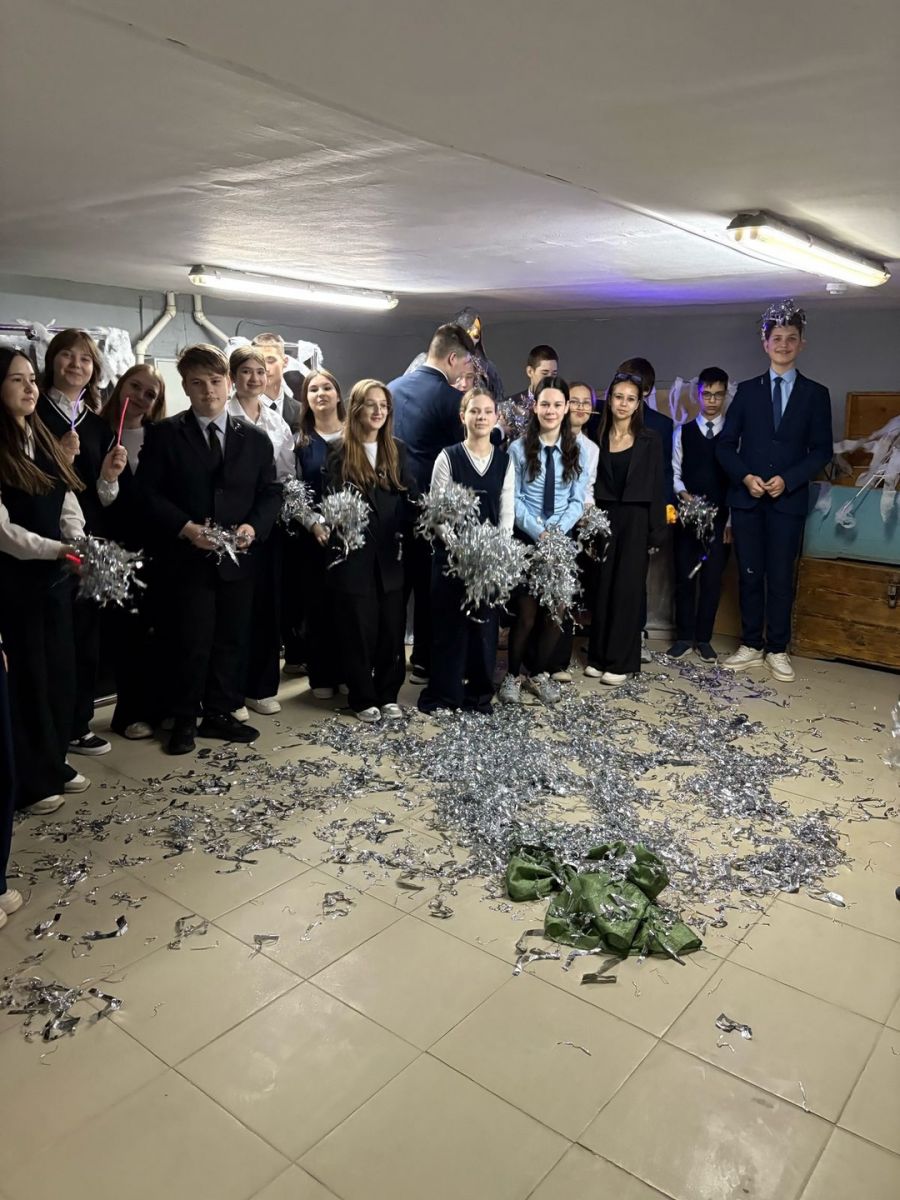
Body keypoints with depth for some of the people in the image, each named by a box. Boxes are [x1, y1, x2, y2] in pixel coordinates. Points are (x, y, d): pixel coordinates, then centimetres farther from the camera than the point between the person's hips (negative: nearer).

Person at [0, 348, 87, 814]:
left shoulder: (45, 441, 10)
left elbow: (68, 507, 7)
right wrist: (57, 549, -25)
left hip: (54, 574, 7)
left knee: (59, 670, 13)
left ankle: (54, 764, 29)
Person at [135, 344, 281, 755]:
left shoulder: (255, 437, 9)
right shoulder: (164, 434, 0)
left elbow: (271, 493, 9)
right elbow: (149, 493, -4)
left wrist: (254, 526, -10)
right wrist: (185, 528, -17)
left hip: (238, 557, 3)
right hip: (187, 558, -3)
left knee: (232, 640, 9)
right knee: (190, 642, 1)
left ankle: (220, 714, 23)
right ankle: (185, 719, 17)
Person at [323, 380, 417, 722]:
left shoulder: (398, 451, 10)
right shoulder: (339, 452, -1)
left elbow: (412, 499, 5)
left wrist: (407, 537, -10)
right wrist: (336, 530, -22)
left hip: (391, 556, 3)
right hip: (355, 556, -3)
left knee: (392, 629, 9)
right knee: (359, 630, 4)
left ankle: (388, 696, 23)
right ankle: (364, 699, 17)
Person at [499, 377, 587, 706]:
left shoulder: (576, 451, 5)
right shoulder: (518, 449, -2)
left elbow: (577, 501, 1)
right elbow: (513, 499, -5)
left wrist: (557, 530, -14)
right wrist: (538, 532, -16)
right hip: (526, 539, -3)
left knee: (555, 612, 6)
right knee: (526, 613, 0)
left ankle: (539, 673, 23)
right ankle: (513, 675, 17)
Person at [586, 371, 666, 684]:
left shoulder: (650, 440, 1)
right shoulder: (598, 436, 6)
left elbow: (656, 486, -1)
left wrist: (656, 531, -6)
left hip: (635, 520, -2)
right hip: (604, 518, 2)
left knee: (627, 589, 0)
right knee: (602, 588, 6)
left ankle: (621, 661, 7)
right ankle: (598, 656, 16)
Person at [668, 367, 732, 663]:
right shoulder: (683, 432, 8)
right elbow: (674, 473, 7)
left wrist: (733, 520, -5)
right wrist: (683, 495, -13)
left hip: (720, 518, -1)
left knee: (712, 578, 3)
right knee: (684, 576, 4)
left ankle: (703, 638, 14)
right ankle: (684, 636, 14)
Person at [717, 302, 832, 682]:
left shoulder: (815, 394, 6)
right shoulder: (747, 390, 9)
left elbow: (822, 450, 2)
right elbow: (726, 444, 6)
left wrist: (787, 480, -13)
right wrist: (745, 477, -10)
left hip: (789, 499, -1)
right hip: (746, 497, 1)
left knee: (781, 578, 2)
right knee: (749, 576, 5)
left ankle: (777, 650, 12)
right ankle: (751, 646, 15)